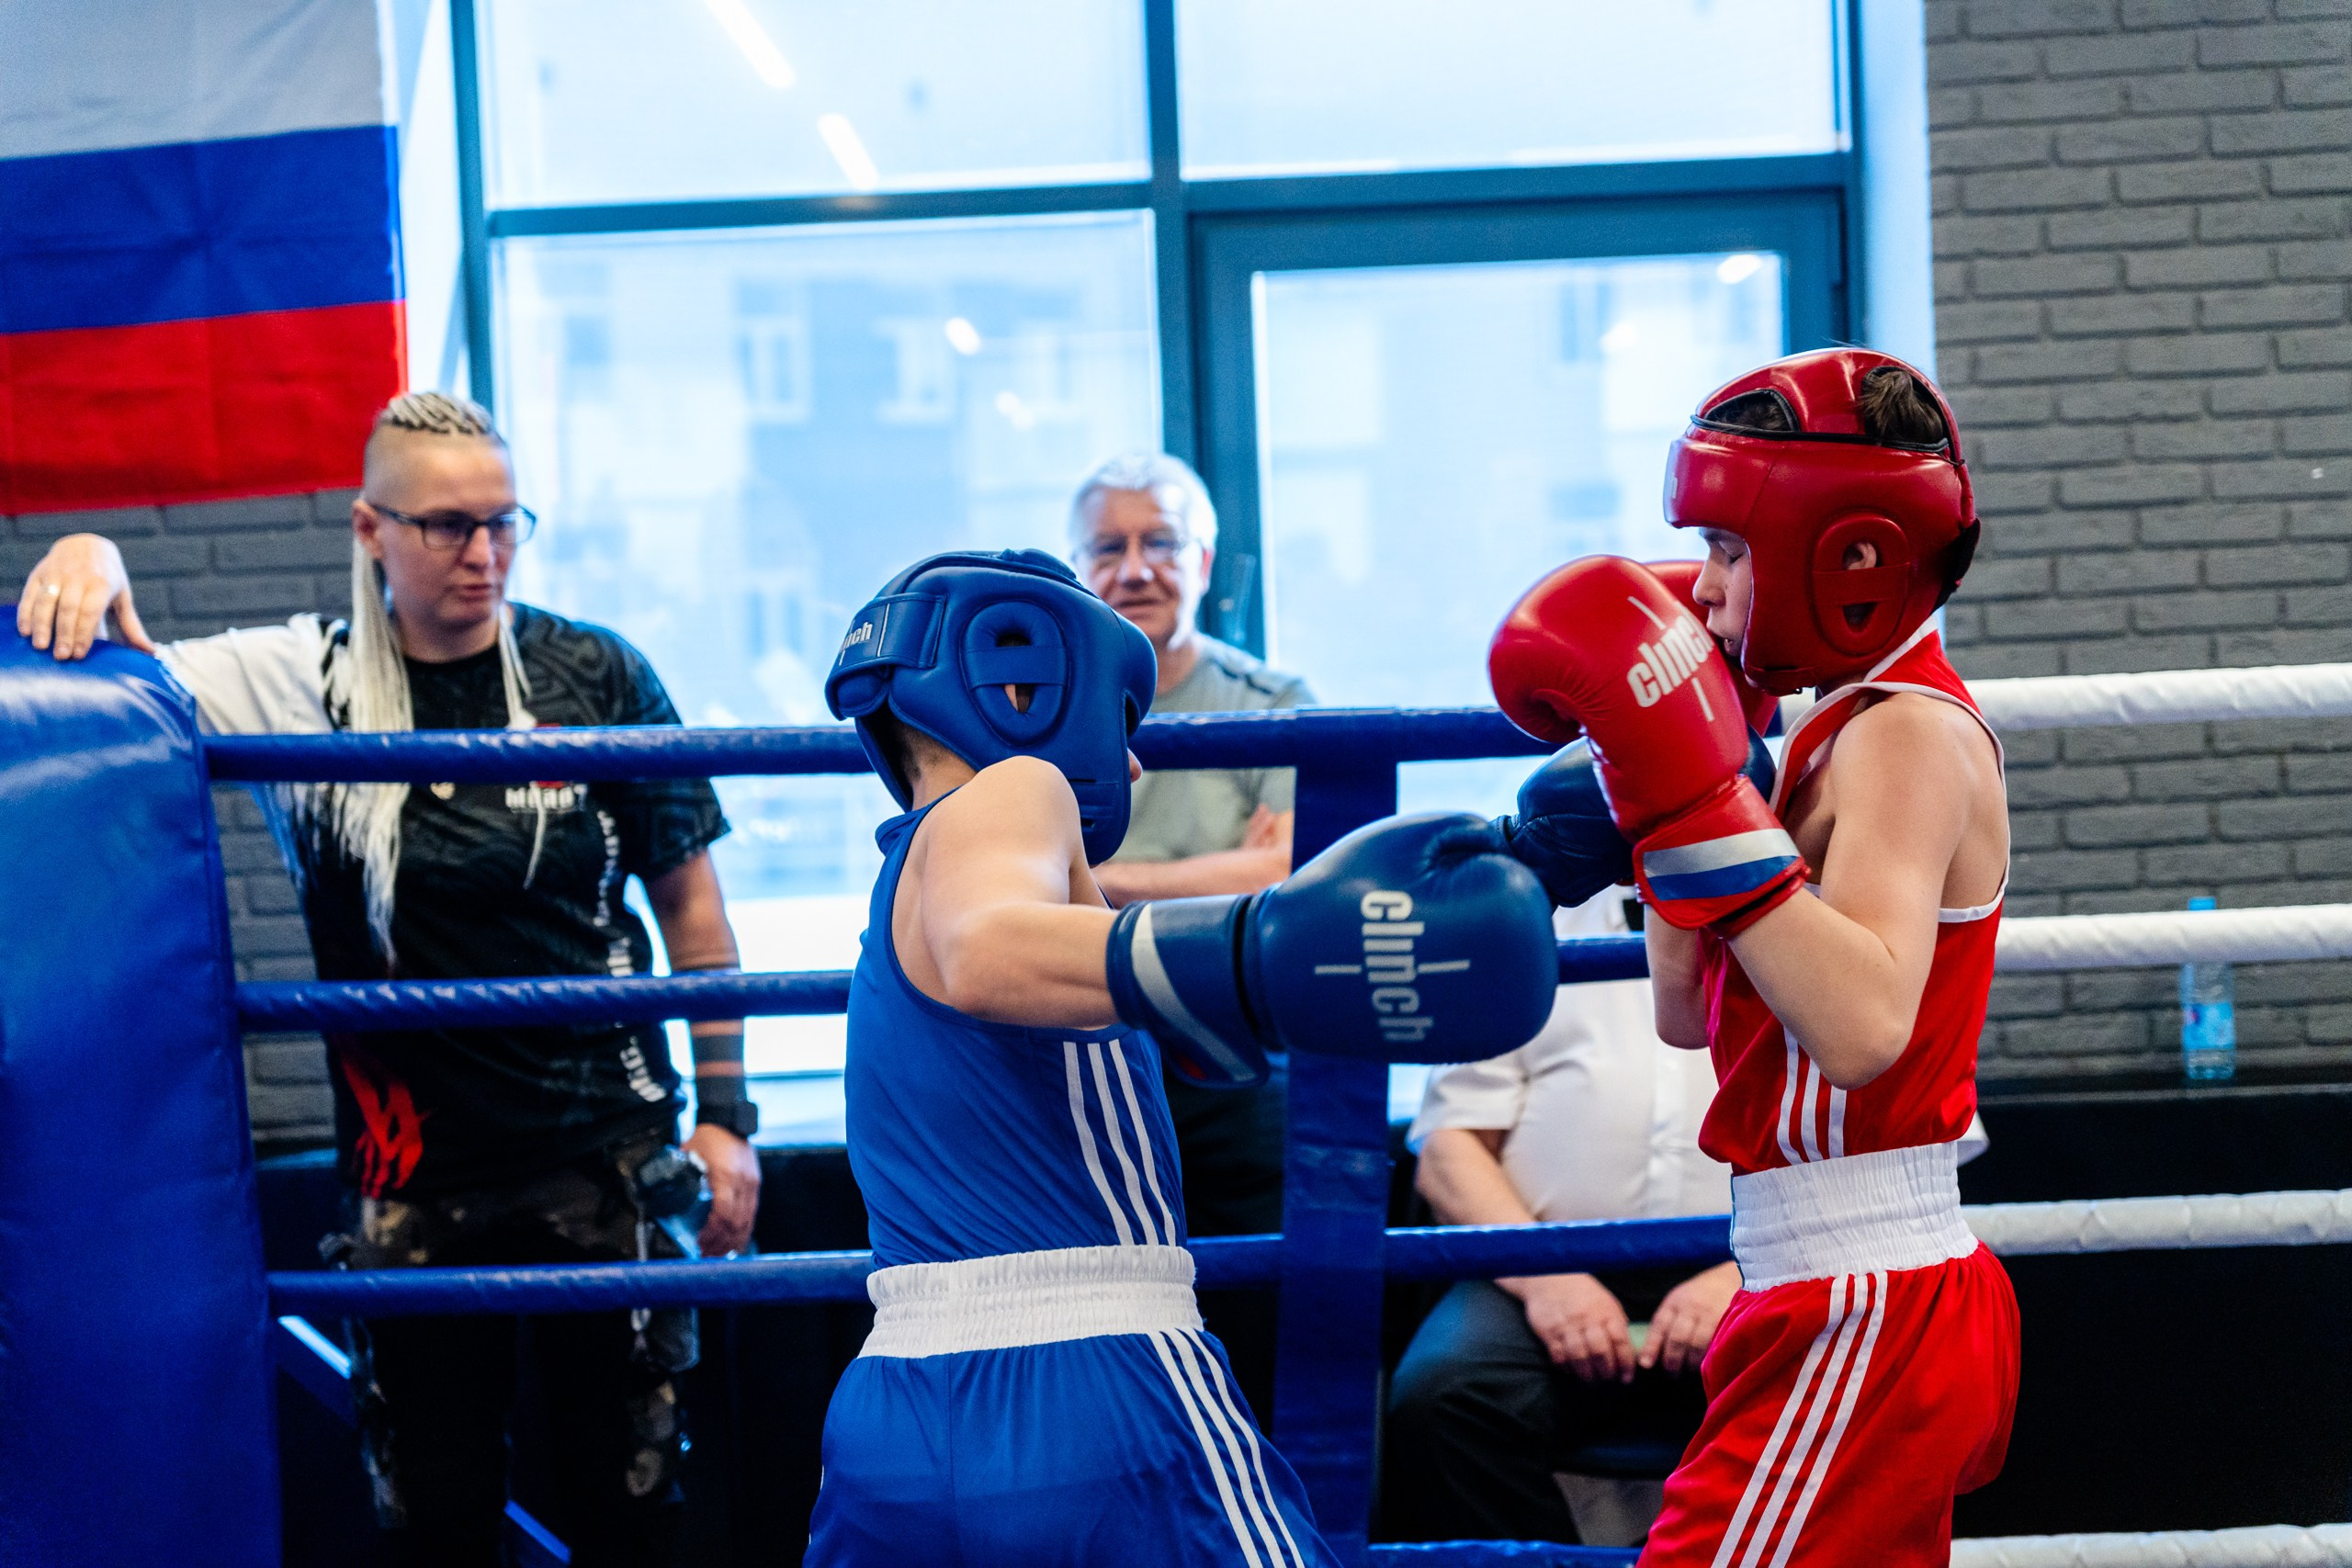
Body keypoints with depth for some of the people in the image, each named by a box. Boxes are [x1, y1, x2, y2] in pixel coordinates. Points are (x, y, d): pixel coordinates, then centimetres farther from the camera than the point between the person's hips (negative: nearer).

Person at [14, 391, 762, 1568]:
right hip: (409, 1174, 1)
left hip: (606, 1159, -1)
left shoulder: (597, 679, -2)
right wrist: (85, 564, -24)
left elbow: (688, 900, 4)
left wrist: (724, 1111, 3)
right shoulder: (306, 685, -1)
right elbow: (125, 677, -2)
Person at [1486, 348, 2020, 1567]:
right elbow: (1692, 1014, 17)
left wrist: (1699, 799, -32)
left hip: (1860, 1319, -11)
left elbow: (1862, 1026, -33)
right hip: (1855, 1297, 11)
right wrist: (1672, 783, 11)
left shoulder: (1909, 735, -15)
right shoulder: (1854, 725, 14)